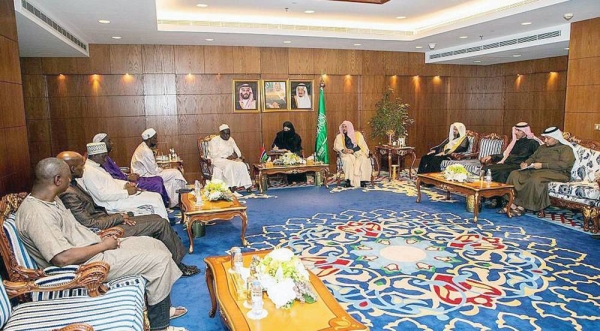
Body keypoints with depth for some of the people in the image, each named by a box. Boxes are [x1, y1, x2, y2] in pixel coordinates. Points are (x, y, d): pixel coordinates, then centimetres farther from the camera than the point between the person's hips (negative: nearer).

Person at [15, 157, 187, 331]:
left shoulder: (51, 199, 7)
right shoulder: (37, 214, -25)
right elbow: (63, 258, -31)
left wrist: (102, 236, 3)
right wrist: (103, 246, -19)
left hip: (94, 249, 11)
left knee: (156, 245, 8)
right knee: (159, 259, -15)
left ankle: (161, 308, 19)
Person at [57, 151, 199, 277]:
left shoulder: (72, 184, 7)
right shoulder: (68, 193, -24)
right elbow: (90, 225, -24)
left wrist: (117, 216, 2)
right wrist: (119, 217, -12)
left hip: (107, 221, 10)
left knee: (157, 219, 8)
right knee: (160, 223, -8)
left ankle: (178, 259, 14)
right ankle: (177, 265, 9)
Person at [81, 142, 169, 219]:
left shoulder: (96, 167, 14)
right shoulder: (88, 171, -17)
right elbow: (102, 195, -25)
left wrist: (126, 184, 4)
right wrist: (126, 192, -22)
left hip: (119, 194, 10)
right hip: (114, 203, -10)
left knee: (157, 196, 0)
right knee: (154, 201, -16)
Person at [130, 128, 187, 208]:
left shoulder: (143, 147, 9)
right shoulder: (146, 151, -23)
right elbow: (154, 171, -20)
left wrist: (161, 169, 6)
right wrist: (162, 170, -2)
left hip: (143, 174, 10)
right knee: (175, 173, -8)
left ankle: (173, 202, 11)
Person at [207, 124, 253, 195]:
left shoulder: (231, 140, 17)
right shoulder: (214, 140, -1)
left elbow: (237, 151, 15)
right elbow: (214, 154, -13)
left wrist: (236, 155, -10)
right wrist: (226, 157, -20)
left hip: (231, 160, 5)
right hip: (218, 160, -5)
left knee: (242, 165, -25)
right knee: (229, 165, -37)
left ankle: (246, 185, -28)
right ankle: (232, 189, -40)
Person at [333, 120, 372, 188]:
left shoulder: (357, 134, 11)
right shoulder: (339, 136, 14)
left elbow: (361, 146, 1)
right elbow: (337, 146, 2)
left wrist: (352, 150, -15)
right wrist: (343, 150, -19)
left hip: (357, 153, 0)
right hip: (347, 154, 0)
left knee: (364, 160, -33)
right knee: (347, 160, -36)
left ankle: (362, 181, -32)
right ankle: (349, 180, -35)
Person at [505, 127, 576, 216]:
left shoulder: (566, 148, 3)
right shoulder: (543, 147, 27)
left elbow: (564, 164, -13)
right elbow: (532, 157, 27)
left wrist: (542, 165, -17)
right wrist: (526, 163, 2)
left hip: (555, 173, -7)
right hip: (535, 169, 7)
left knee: (534, 180, -39)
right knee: (514, 174, -19)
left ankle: (521, 206, -31)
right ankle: (512, 203, -28)